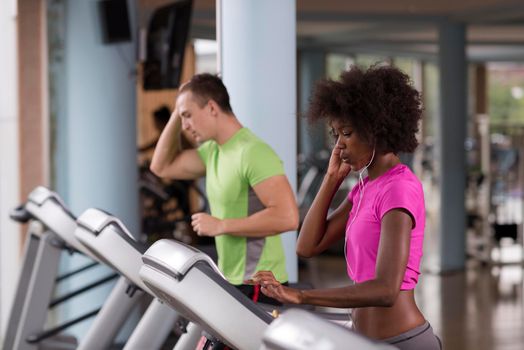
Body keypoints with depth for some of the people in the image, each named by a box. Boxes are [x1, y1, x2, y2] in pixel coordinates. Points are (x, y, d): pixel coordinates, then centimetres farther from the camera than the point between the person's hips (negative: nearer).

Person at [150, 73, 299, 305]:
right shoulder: (212, 151, 10)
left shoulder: (253, 152, -18)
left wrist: (221, 225, -21)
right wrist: (177, 114, 11)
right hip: (230, 283, 9)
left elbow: (287, 217, -26)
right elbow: (162, 166, 23)